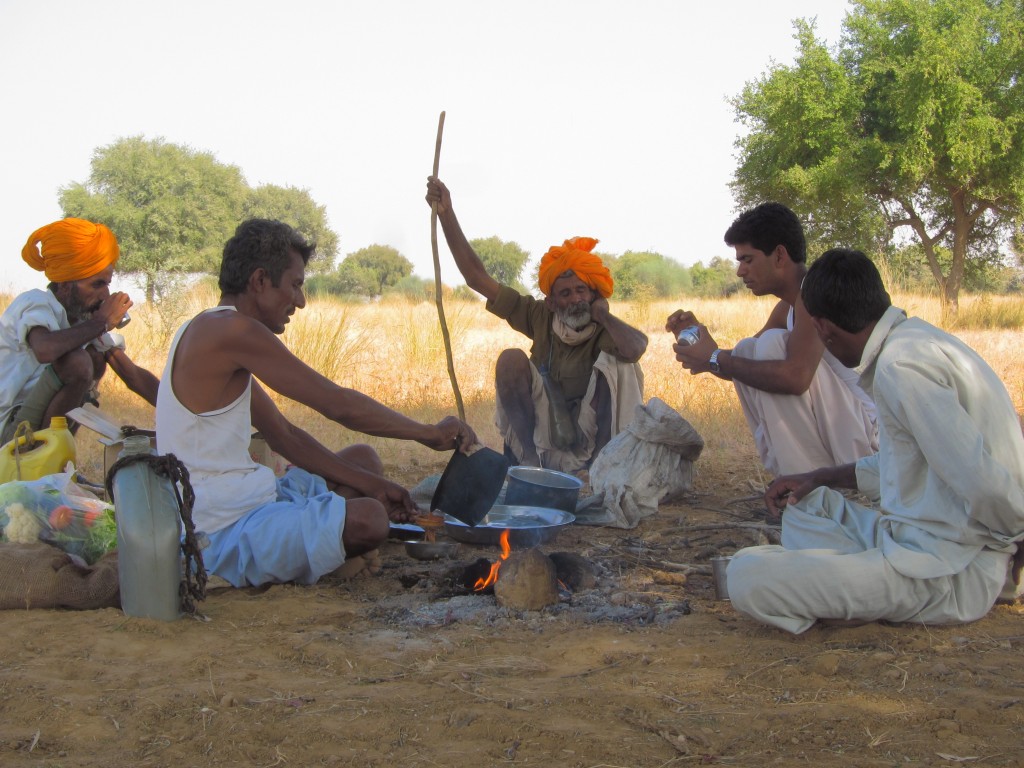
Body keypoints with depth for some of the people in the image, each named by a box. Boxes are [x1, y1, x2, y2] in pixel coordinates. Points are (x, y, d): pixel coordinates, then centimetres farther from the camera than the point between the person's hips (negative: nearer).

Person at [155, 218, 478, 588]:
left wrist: (372, 484, 8)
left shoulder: (212, 333, 15)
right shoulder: (232, 330, -18)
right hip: (223, 536, -11)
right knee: (367, 518, -31)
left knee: (363, 458, 23)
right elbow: (340, 406, -18)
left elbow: (284, 435, 15)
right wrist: (430, 433, -5)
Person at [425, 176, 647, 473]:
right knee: (511, 359, -20)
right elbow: (477, 278, -10)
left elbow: (635, 348, -42)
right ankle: (529, 457, -16)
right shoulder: (541, 317, -6)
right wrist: (446, 214, -18)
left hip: (590, 441, -2)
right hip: (540, 435, 2)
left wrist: (604, 315, -22)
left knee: (617, 362, -26)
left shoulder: (605, 330, -15)